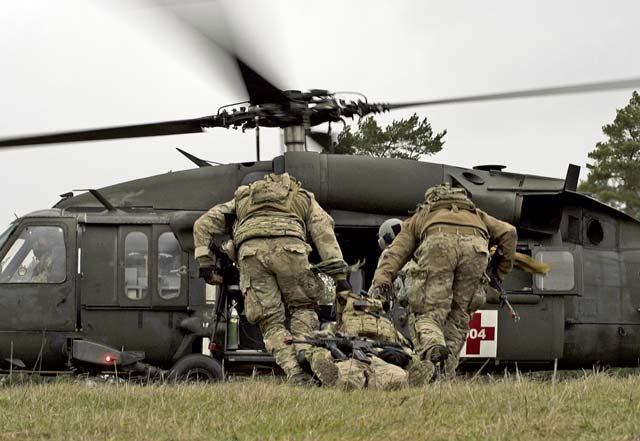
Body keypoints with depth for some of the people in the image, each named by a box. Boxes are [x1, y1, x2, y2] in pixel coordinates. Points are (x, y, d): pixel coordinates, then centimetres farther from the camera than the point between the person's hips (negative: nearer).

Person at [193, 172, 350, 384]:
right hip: (289, 246, -1)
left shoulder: (243, 198, 40)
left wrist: (205, 262, 23)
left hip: (250, 249, 1)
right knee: (303, 306, 18)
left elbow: (203, 224, 30)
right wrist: (339, 273, 9)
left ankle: (295, 373, -12)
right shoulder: (304, 198, 35)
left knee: (270, 321, 5)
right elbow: (323, 230, 17)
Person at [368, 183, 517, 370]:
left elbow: (394, 254, 23)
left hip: (439, 243, -2)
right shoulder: (476, 214, 46)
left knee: (426, 314, -2)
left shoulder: (417, 218, 40)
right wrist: (501, 273, 39)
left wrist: (380, 284, 10)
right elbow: (508, 232, 32)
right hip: (476, 245, 2)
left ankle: (432, 346, -34)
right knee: (457, 316, 14)